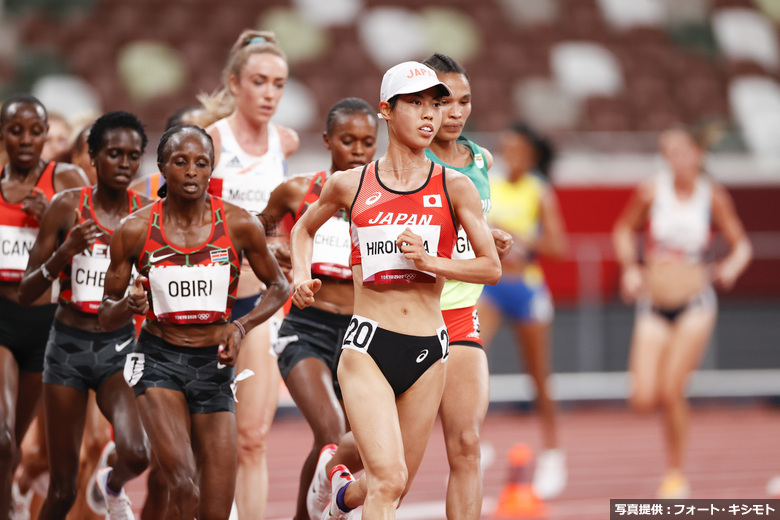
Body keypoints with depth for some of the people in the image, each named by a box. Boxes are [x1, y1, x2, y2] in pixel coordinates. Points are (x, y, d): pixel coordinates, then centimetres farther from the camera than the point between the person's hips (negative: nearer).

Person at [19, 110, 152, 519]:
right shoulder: (67, 206, -5)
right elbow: (26, 294, -5)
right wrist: (66, 251, -20)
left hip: (119, 346, 0)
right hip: (69, 346, 0)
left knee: (135, 455, -24)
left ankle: (113, 485, 12)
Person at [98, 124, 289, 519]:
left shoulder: (240, 226, -4)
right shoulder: (135, 230, -5)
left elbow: (279, 286, 11)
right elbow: (106, 316, 3)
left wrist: (242, 326, -6)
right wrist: (129, 305, -20)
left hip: (213, 365, 2)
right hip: (158, 360, -2)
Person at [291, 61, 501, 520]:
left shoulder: (454, 186, 2)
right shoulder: (350, 185, 4)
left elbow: (492, 268, 2)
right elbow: (304, 229, 24)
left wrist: (430, 261, -12)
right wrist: (301, 276, 6)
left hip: (428, 351, 2)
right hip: (368, 344, -2)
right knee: (389, 479, -19)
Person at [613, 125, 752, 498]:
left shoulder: (713, 197, -4)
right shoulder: (652, 192, -3)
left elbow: (741, 244, 7)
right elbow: (624, 230, 14)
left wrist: (731, 268, -14)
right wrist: (629, 267, -2)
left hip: (695, 303, -2)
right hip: (653, 306, 2)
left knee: (671, 390, -15)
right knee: (643, 400, -9)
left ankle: (676, 474, 4)